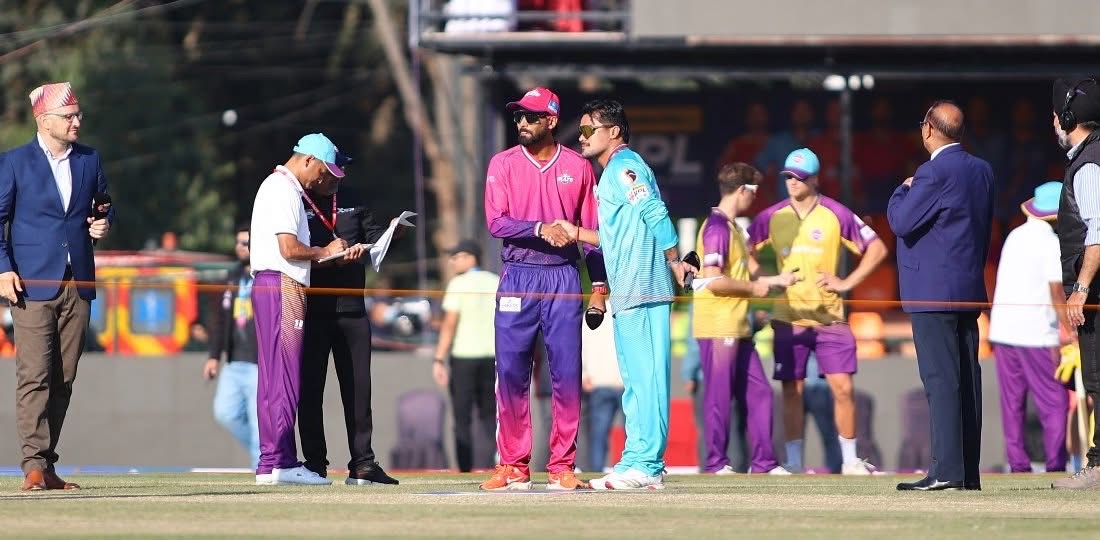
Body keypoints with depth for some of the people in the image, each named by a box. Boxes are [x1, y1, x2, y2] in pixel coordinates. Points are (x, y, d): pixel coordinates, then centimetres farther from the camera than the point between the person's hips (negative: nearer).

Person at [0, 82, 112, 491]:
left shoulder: (89, 160, 11)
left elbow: (103, 205, 24)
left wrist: (103, 224, 0)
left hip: (78, 285, 5)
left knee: (64, 378, 5)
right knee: (34, 376, -12)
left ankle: (47, 465, 11)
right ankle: (34, 465, -15)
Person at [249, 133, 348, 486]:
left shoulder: (288, 190, 22)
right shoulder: (282, 189, -10)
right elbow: (289, 248, -18)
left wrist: (336, 253, 9)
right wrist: (325, 252, -3)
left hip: (285, 289, 11)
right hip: (280, 287, -11)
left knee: (276, 378, 9)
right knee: (283, 377, -11)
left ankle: (279, 460, 11)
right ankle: (275, 463, -12)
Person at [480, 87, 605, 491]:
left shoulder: (578, 167, 7)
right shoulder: (503, 164, 5)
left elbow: (592, 228, 9)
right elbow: (496, 222, -5)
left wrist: (599, 284, 4)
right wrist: (540, 229, -20)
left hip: (563, 278, 0)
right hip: (517, 276, 0)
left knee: (566, 373, -3)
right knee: (511, 372, -2)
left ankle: (562, 466, 2)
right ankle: (514, 467, 3)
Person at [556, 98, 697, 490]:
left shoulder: (623, 167, -8)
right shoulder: (614, 172, 23)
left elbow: (655, 213, -19)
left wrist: (674, 262, -17)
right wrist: (577, 233, 21)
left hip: (642, 290, -11)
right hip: (627, 294, 11)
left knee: (646, 374, -11)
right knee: (635, 379, 12)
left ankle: (646, 466, -13)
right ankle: (637, 462, 15)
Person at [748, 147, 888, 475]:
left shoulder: (836, 215, -3)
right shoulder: (773, 216, 4)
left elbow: (877, 249, 0)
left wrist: (847, 283, -7)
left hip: (829, 316, -2)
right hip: (788, 317, 2)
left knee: (842, 387, -5)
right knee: (791, 390, 2)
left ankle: (851, 460, 4)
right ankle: (793, 463, 7)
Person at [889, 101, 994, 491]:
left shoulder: (934, 173, -14)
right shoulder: (982, 170, 12)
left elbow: (901, 222, -14)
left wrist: (903, 190, 5)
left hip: (933, 293, -8)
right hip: (970, 293, 8)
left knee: (940, 379, -10)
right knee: (967, 380, 8)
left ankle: (947, 470, -15)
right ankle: (969, 472, 10)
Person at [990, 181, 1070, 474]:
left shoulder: (1015, 236, 13)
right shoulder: (1051, 242, -8)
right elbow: (1056, 292, -13)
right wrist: (1071, 329, -8)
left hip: (1002, 328, 7)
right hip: (1036, 333, -7)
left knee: (1012, 403, 8)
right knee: (1054, 402, -3)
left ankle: (1017, 464, 5)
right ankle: (1055, 464, -9)